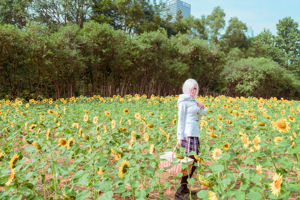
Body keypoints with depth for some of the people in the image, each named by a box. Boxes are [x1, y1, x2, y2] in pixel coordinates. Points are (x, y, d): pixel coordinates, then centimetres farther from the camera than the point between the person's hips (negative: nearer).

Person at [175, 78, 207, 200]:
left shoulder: (193, 100, 19)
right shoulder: (184, 101, -7)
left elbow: (199, 116, 22)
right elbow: (181, 120, -12)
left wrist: (201, 107, 3)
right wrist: (180, 137, -16)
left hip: (195, 133, 9)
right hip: (188, 134, -9)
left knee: (194, 160, 10)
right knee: (191, 161, -13)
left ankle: (184, 188, 20)